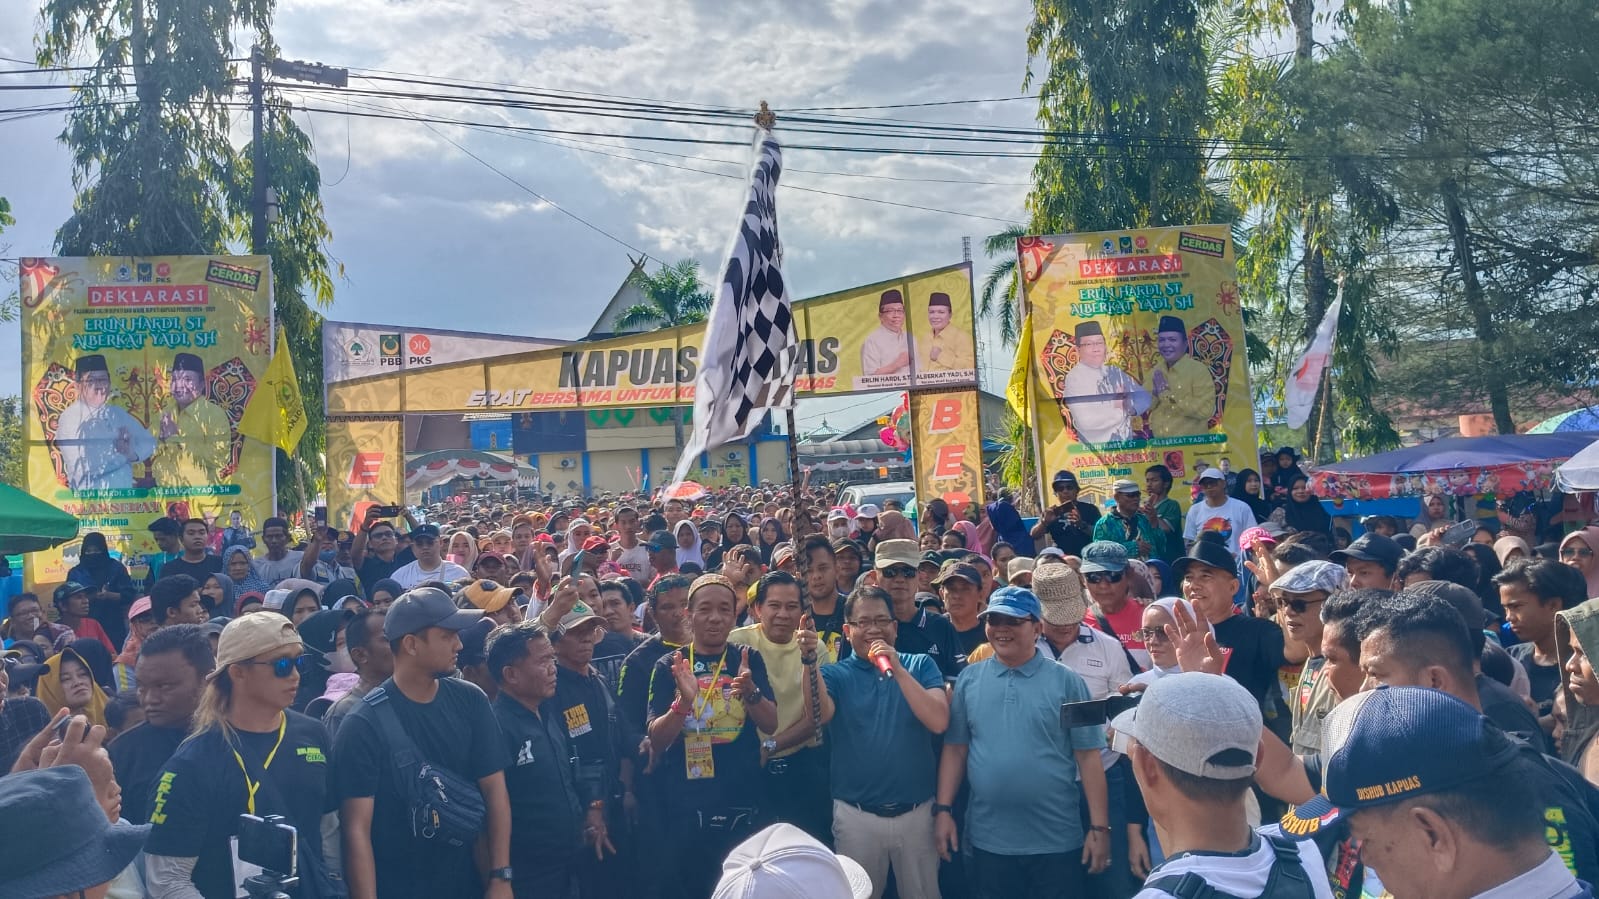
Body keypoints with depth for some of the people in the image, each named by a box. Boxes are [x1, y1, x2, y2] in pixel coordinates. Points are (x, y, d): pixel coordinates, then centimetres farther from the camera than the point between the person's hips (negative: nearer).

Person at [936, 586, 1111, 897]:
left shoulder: (1066, 681, -3)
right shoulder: (969, 679, 4)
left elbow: (1088, 756, -4)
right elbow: (955, 748, 6)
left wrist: (1099, 827, -6)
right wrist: (943, 809, 0)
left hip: (1058, 841, -2)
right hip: (987, 840, 2)